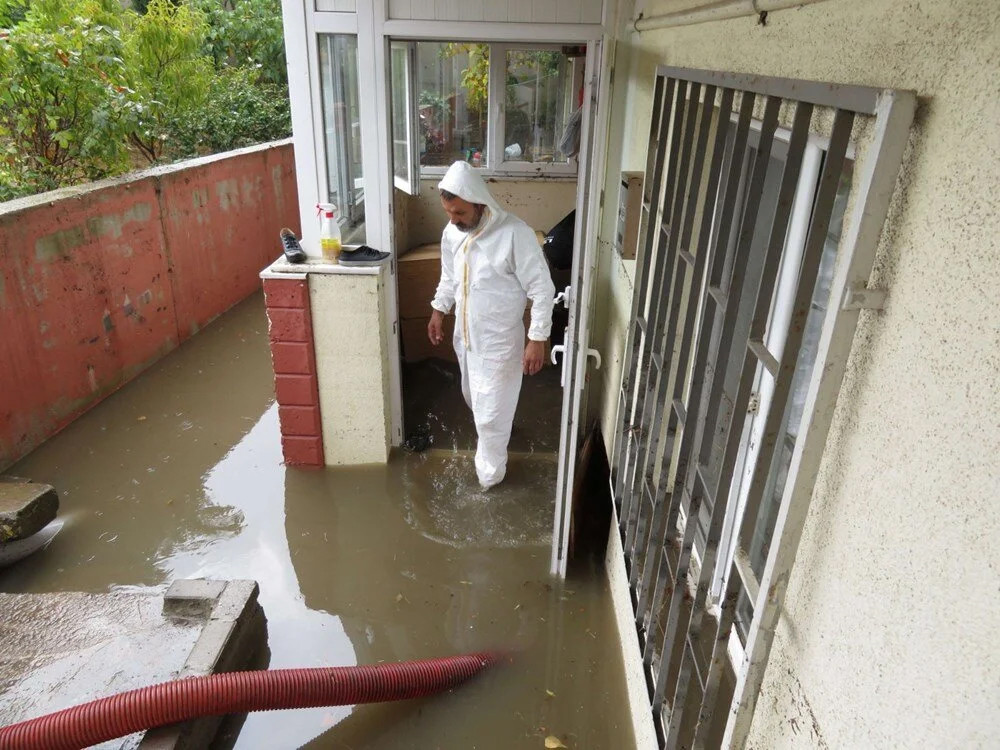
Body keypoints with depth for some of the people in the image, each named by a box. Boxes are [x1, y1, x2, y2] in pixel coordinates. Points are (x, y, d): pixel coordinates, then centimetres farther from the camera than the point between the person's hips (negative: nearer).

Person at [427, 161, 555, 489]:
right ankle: (490, 438, 54)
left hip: (498, 341, -6)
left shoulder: (515, 234, -25)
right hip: (465, 336, 7)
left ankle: (490, 472, 28)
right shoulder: (452, 232, -5)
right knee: (474, 398, 25)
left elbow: (542, 289, -20)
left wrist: (537, 339, -20)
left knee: (491, 412, 5)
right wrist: (439, 310, 12)